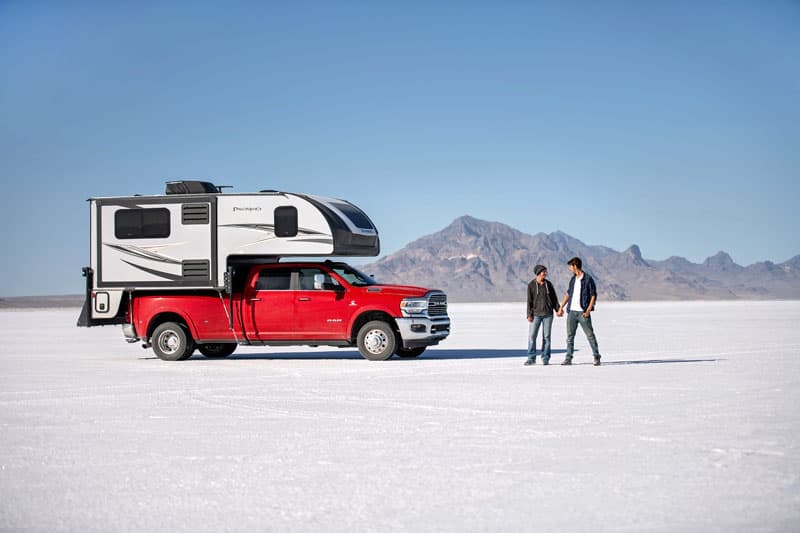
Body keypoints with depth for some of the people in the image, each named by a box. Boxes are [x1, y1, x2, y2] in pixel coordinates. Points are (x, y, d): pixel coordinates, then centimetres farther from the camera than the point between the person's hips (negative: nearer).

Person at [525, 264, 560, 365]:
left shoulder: (548, 284, 7)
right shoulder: (531, 285, -1)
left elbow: (554, 298, 11)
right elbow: (529, 301, -1)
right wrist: (529, 314, -8)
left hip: (548, 314, 2)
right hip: (536, 314, -2)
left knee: (546, 336, 2)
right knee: (532, 336, -6)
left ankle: (545, 358, 9)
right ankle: (531, 358, 1)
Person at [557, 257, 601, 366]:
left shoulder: (588, 279, -7)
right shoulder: (573, 279, 13)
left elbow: (593, 296, -7)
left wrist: (588, 310, -15)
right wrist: (561, 307, 17)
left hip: (583, 312, -6)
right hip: (572, 312, 6)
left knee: (590, 335, -1)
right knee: (570, 335, 4)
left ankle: (596, 357, 8)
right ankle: (568, 358, 7)